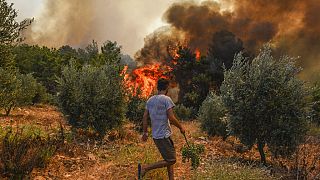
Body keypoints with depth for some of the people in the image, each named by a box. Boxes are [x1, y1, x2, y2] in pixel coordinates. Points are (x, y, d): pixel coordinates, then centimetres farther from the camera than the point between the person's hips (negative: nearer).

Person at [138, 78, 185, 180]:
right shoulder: (166, 99, -12)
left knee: (171, 159, 18)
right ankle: (145, 168, -10)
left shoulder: (150, 100, 9)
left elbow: (145, 117, 10)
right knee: (171, 161, -4)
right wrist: (181, 127, -2)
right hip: (163, 136, -9)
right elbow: (171, 118, -17)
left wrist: (145, 132, 19)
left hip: (155, 135, 9)